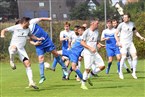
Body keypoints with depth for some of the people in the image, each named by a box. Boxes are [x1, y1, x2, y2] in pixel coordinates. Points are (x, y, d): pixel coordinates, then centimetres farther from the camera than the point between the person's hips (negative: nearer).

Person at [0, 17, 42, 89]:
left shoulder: (27, 29, 11)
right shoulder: (15, 28, -8)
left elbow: (31, 35, 31)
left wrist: (38, 39, 17)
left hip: (21, 49, 6)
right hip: (14, 46, -6)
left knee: (28, 64, -4)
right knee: (14, 47, -45)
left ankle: (31, 82, 1)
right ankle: (12, 61, -16)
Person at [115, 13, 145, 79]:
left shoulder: (132, 24, 7)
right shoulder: (121, 25, -4)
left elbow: (135, 32, 20)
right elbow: (116, 34, 1)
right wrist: (118, 42, -10)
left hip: (130, 43, 4)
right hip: (123, 43, -4)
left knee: (135, 56, -5)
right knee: (124, 57, -17)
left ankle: (134, 73, 5)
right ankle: (120, 73, -4)